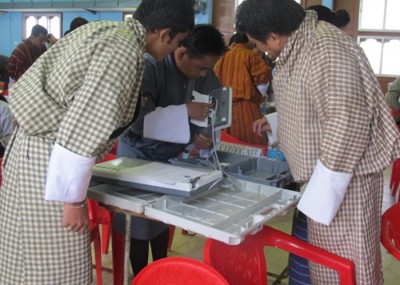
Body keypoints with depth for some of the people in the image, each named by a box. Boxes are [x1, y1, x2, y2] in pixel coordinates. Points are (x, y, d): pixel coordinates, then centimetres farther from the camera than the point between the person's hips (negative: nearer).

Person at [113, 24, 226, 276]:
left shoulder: (207, 75, -8)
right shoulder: (150, 67, -26)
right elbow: (138, 118, -36)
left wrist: (206, 137, -21)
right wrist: (185, 111, -40)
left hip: (171, 154, 5)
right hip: (139, 154, -5)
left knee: (164, 219, 17)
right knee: (140, 223, 5)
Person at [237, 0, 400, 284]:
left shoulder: (328, 51, -24)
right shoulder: (299, 46, 8)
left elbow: (346, 126, -28)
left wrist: (321, 193, -26)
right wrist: (276, 121, 32)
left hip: (343, 176, -10)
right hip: (321, 172, 10)